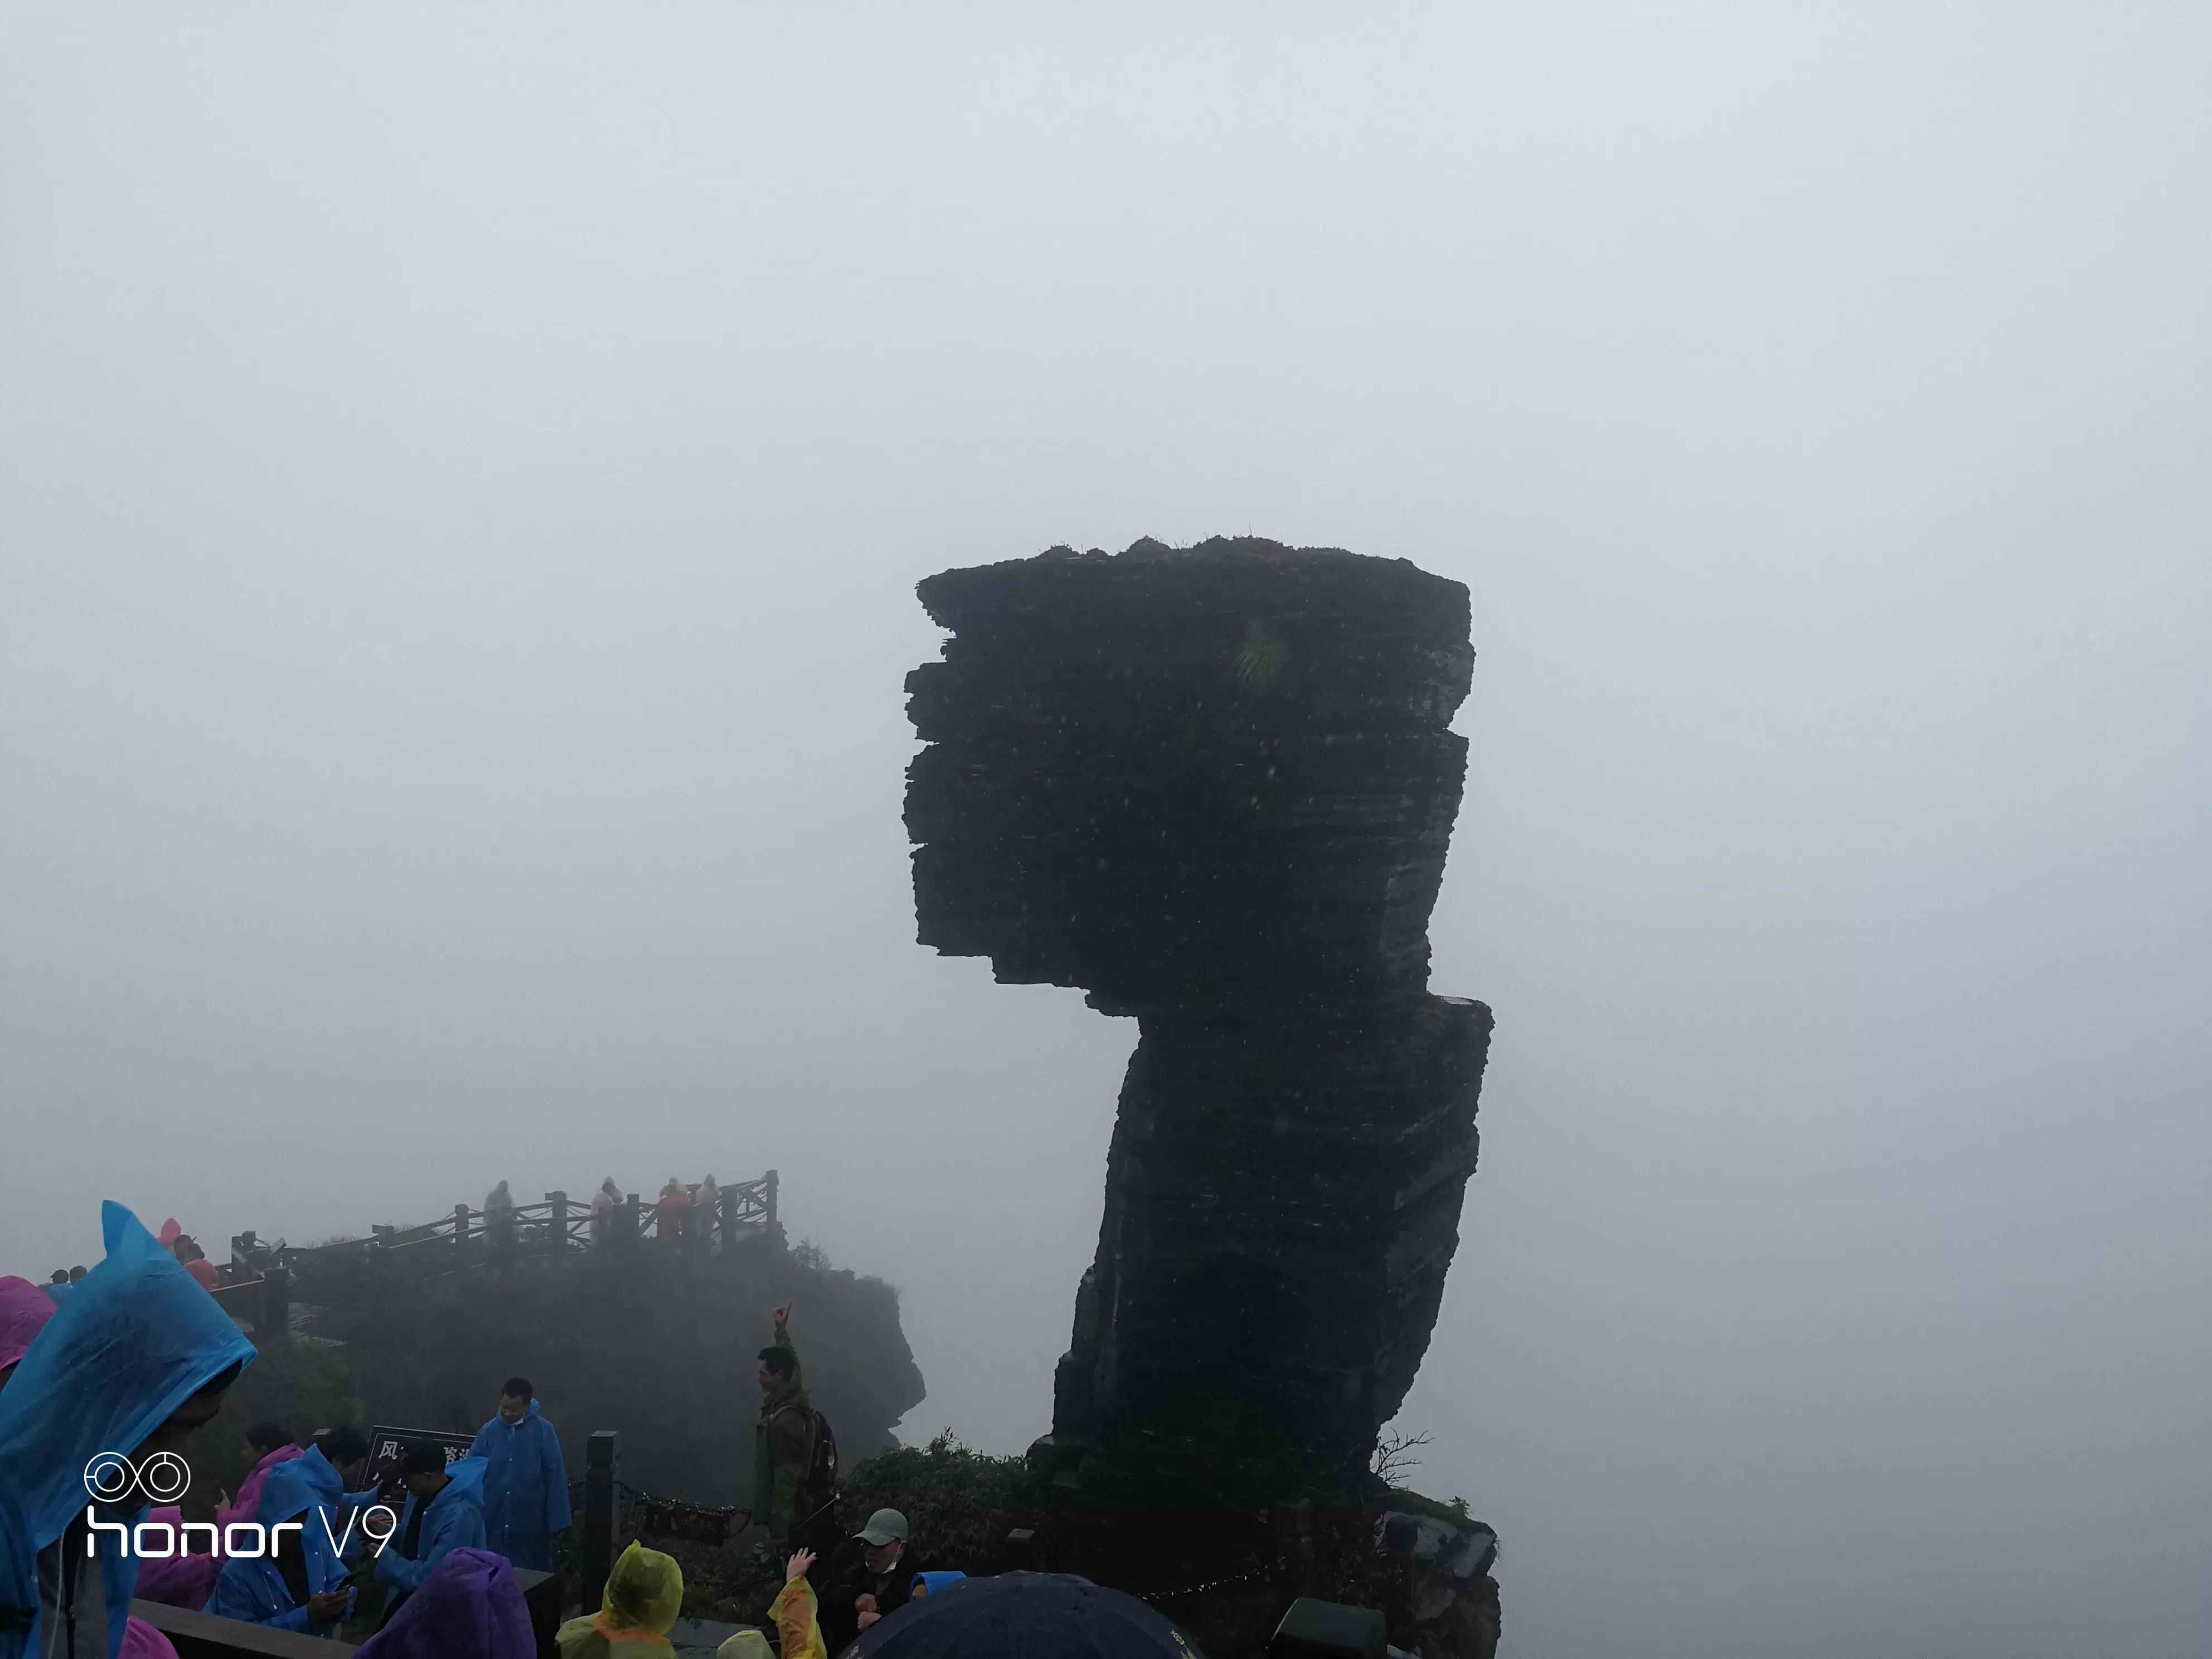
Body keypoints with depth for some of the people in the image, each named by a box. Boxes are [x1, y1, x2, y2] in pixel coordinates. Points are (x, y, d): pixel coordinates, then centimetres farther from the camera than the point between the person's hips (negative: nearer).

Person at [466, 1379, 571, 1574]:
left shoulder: (543, 1431, -7)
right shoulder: (489, 1431, 0)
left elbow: (555, 1476, -6)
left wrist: (556, 1521, -7)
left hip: (530, 1522, -2)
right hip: (493, 1521, 2)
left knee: (534, 1575, 7)